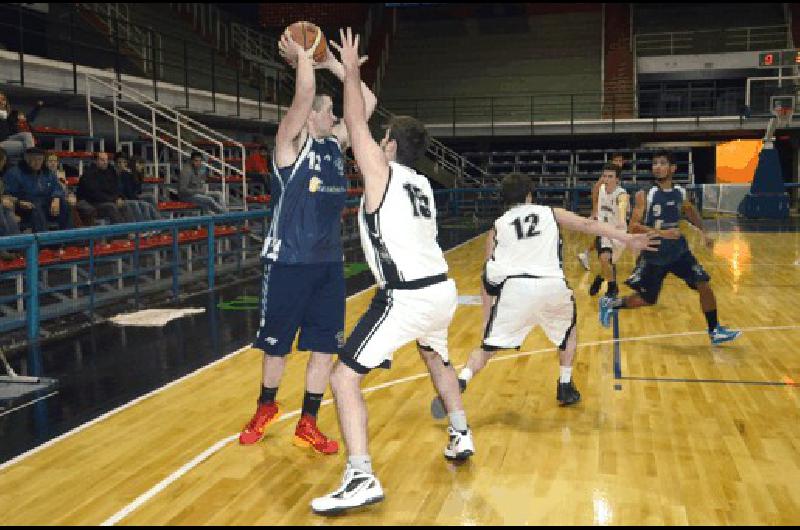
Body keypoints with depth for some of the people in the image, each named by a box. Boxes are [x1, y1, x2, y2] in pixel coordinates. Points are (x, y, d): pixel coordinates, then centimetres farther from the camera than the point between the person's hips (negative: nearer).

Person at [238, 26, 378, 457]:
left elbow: (368, 102, 10)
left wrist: (333, 64, 8)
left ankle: (307, 425, 17)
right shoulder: (291, 142, -8)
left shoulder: (335, 143, 11)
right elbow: (306, 92, -23)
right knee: (276, 345, 9)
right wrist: (299, 56, -8)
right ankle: (266, 408, 33)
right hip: (288, 262, -6)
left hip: (328, 262, 6)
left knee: (325, 346, 5)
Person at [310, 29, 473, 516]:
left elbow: (356, 122, 0)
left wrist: (352, 70, 13)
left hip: (407, 297, -8)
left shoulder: (382, 173, -3)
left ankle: (361, 478, -14)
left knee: (345, 376, -6)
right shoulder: (422, 184, 17)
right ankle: (461, 434, 45)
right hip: (443, 291, 8)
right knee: (436, 356, 37)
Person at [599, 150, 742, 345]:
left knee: (704, 286, -3)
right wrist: (661, 233, -33)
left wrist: (703, 232, 13)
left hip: (679, 251, 4)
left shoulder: (680, 193, 0)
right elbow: (634, 226, -23)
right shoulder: (645, 195, -15)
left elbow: (691, 212, 23)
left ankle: (715, 331, 12)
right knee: (646, 300, 5)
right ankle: (610, 303, 30)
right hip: (654, 255, -4)